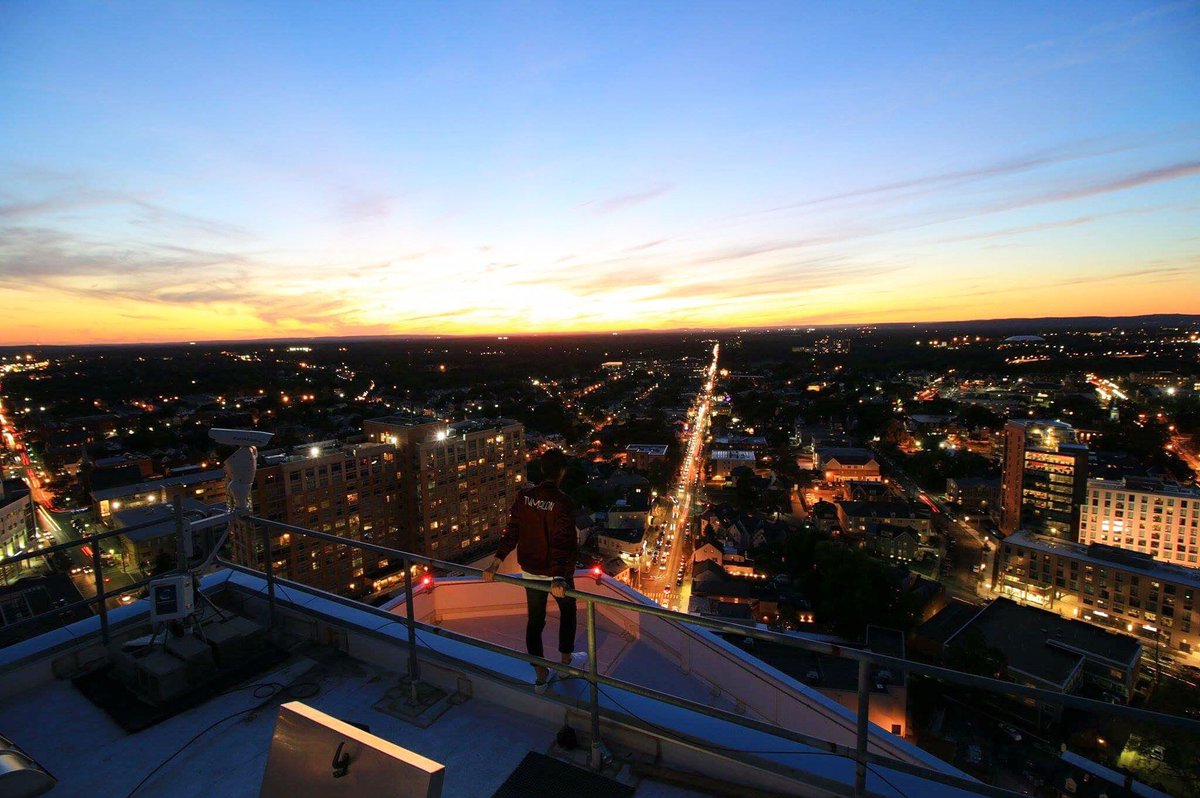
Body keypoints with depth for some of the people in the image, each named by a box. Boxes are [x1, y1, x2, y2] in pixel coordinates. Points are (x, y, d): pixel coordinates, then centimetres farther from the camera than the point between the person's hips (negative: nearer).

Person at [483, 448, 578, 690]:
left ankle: (540, 674, 23)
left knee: (535, 619, 17)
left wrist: (496, 563, -4)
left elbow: (511, 532, -7)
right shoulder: (564, 503, -23)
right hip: (557, 573, -4)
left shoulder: (524, 497, -8)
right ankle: (565, 660, 37)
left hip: (530, 571, 4)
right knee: (567, 612, 22)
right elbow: (563, 543, -29)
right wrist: (559, 577, -33)